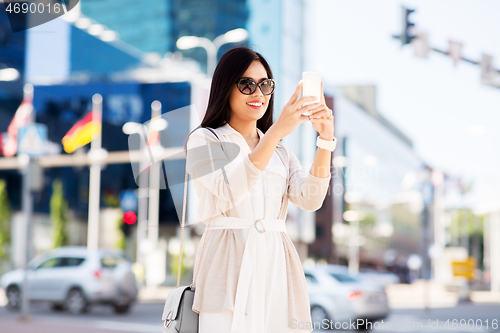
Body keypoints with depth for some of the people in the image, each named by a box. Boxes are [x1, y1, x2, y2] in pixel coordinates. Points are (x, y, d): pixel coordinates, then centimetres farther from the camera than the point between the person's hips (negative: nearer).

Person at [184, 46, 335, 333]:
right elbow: (229, 190, -14)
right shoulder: (205, 140, 7)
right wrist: (277, 130, -22)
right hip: (231, 266, -4)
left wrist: (326, 140, -12)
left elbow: (310, 199, 2)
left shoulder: (281, 151, 22)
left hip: (277, 266, 4)